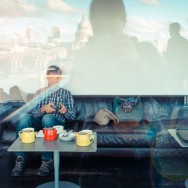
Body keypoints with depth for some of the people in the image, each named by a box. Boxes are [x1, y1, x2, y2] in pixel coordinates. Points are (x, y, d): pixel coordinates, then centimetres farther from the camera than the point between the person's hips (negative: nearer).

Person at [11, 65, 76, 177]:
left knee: (47, 117, -38)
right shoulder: (40, 92, 21)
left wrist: (65, 111, -11)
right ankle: (21, 158, -33)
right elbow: (32, 112, 10)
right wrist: (43, 109, -11)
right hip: (39, 121, 2)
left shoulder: (66, 93, 17)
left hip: (56, 122, -2)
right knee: (25, 117, -31)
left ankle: (47, 160, -34)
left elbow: (73, 116, 12)